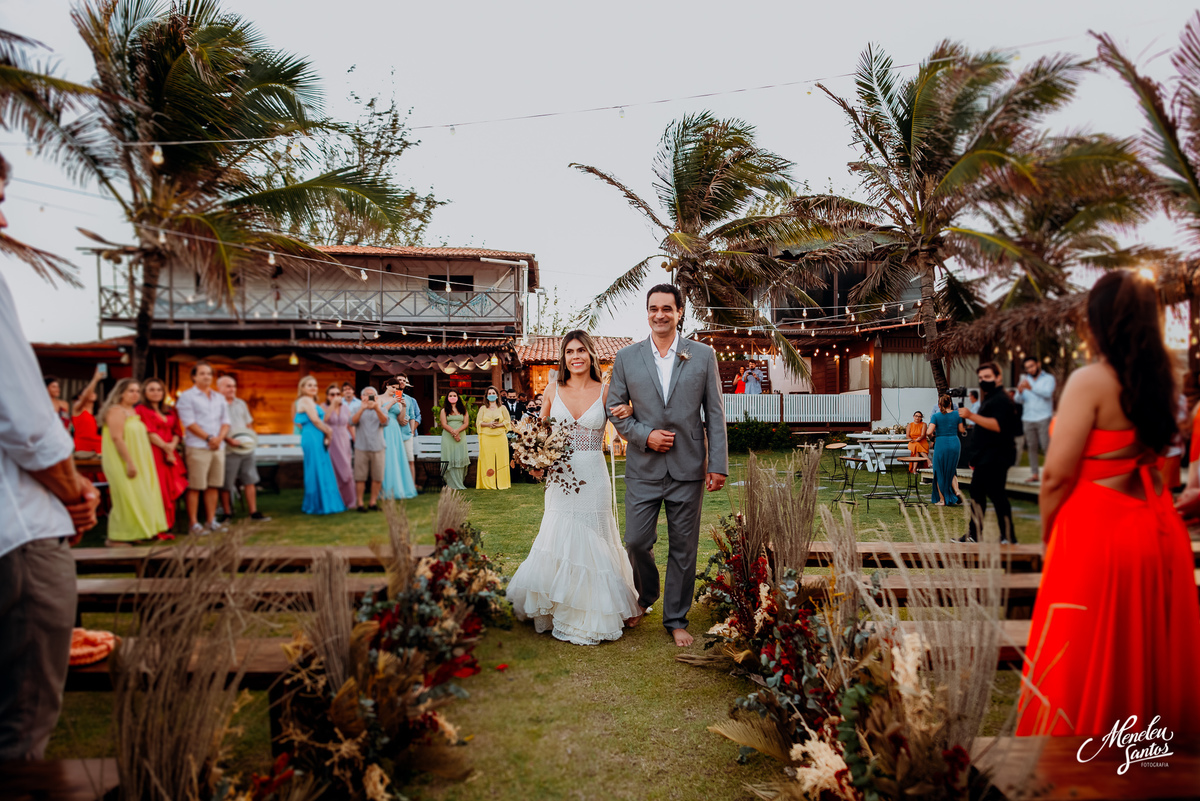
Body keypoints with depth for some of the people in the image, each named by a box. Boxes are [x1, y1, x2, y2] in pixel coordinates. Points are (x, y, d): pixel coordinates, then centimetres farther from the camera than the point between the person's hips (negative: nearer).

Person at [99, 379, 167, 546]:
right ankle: (115, 538, -1)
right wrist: (129, 463, -23)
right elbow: (116, 438, -20)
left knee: (135, 499, 10)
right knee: (126, 499, -8)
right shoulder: (116, 411, -12)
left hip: (136, 462, 9)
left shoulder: (133, 411, 16)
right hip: (122, 463, -9)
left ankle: (131, 534, 17)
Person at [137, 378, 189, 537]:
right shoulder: (141, 410, 2)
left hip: (171, 455, 6)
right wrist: (165, 447, -10)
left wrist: (172, 446, -6)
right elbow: (149, 434, -7)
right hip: (152, 455, -6)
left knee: (171, 492, 1)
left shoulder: (170, 412, 20)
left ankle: (167, 528, 6)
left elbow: (177, 432, 13)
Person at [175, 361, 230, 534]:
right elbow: (189, 423, -9)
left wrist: (219, 438, -5)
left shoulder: (219, 398, 18)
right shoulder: (186, 397, 0)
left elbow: (226, 422, 13)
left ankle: (211, 520, 15)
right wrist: (208, 438, -13)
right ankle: (193, 523, 0)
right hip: (197, 447, -5)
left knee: (213, 486, 8)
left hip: (218, 447, 6)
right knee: (195, 487, -5)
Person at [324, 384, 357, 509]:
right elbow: (323, 419, -20)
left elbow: (351, 426, 17)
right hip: (331, 443, -4)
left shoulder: (346, 409, 13)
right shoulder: (324, 407, 0)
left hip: (344, 443, 4)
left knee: (346, 471, 2)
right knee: (333, 472, -4)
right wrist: (333, 404, -21)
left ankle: (348, 500, 10)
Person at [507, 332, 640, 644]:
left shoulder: (606, 391, -1)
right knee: (559, 543, 6)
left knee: (590, 545, 5)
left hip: (593, 479, -2)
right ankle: (559, 611, 27)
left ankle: (591, 615, 23)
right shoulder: (553, 391, 4)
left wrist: (629, 414, -19)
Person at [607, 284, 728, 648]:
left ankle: (676, 618, 25)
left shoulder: (703, 355, 2)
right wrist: (644, 435, -11)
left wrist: (718, 465, -3)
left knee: (683, 548, 7)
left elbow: (715, 413, 2)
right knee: (636, 542, 4)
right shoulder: (626, 357, 3)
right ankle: (645, 596, 35)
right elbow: (615, 409, 6)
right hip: (643, 468, 1)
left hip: (688, 468, 0)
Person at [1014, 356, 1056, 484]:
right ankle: (1034, 474, 6)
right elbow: (1018, 400, 8)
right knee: (1031, 447, 3)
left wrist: (1031, 388, -27)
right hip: (1027, 419, 4)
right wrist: (1020, 392, -14)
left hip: (1043, 418, -4)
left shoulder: (1048, 378, 5)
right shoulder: (1025, 380, 16)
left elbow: (1047, 393, -14)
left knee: (1046, 446, -9)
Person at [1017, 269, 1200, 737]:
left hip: (1097, 532, -7)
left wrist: (1048, 535, -5)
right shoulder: (1158, 378, 5)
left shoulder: (1090, 382, -16)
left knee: (1089, 661, 5)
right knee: (1153, 655, 20)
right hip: (1158, 528, 8)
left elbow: (1058, 474, -17)